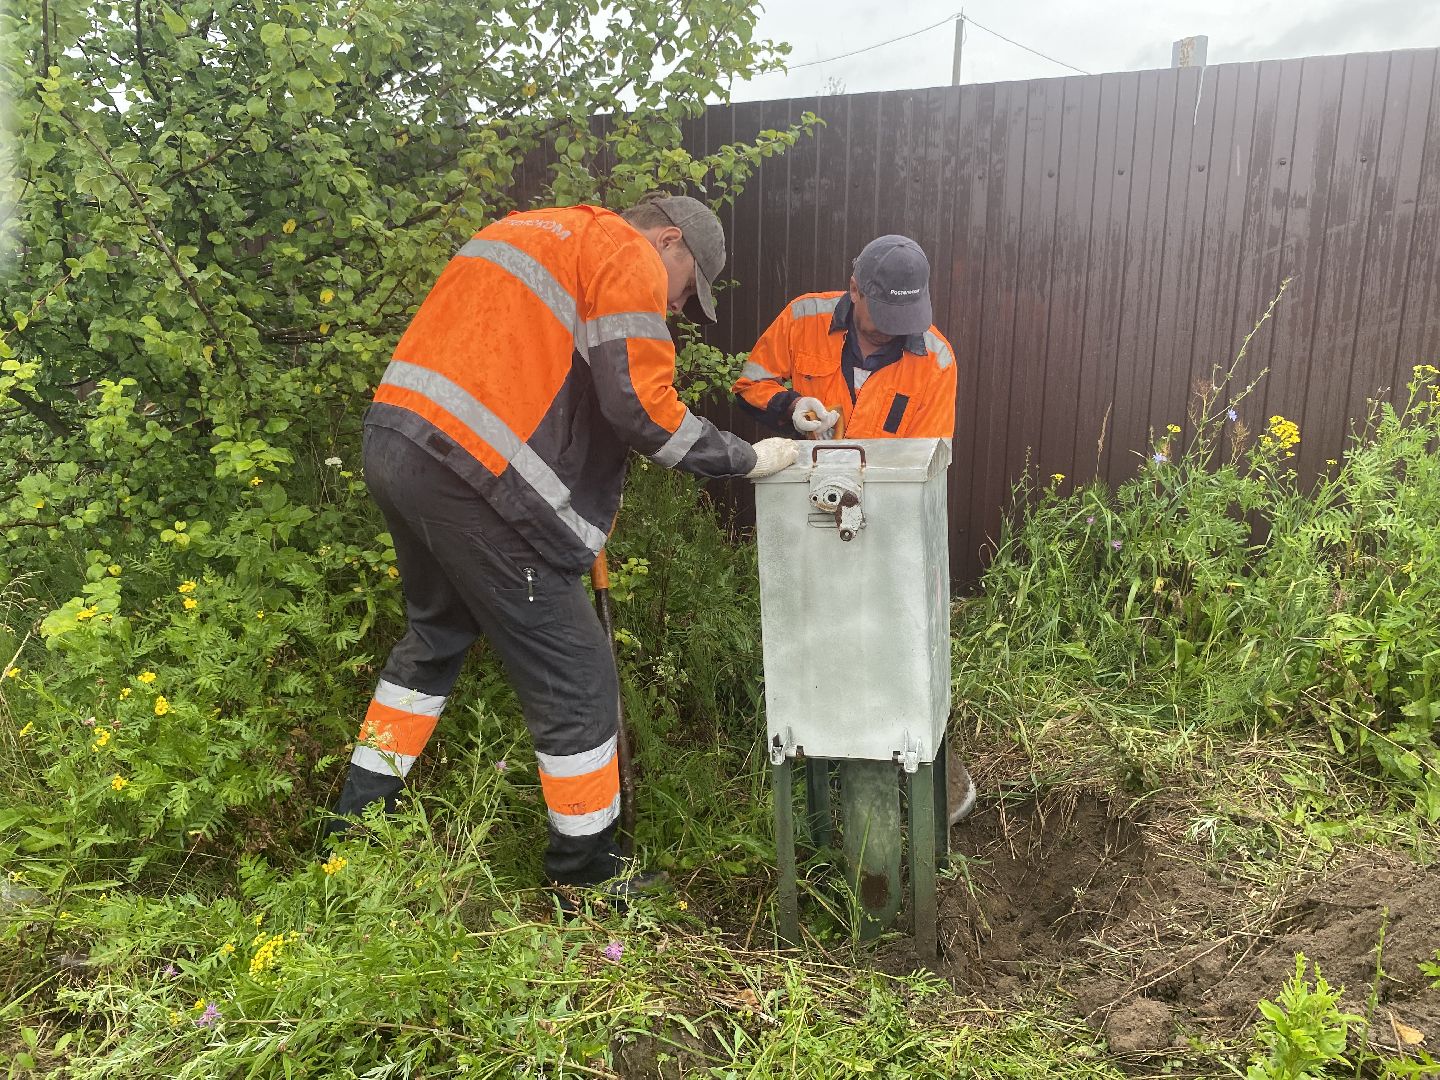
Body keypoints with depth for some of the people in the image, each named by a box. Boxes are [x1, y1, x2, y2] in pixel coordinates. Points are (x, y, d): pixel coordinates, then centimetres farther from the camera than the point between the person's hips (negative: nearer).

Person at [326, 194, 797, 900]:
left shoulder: (527, 230, 28)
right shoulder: (630, 259, -1)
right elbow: (641, 405, -12)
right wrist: (747, 459, 0)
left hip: (392, 443, 10)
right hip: (472, 473, -10)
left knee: (436, 634, 27)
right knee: (575, 681, 2)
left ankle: (356, 823, 37)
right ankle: (588, 875, 17)